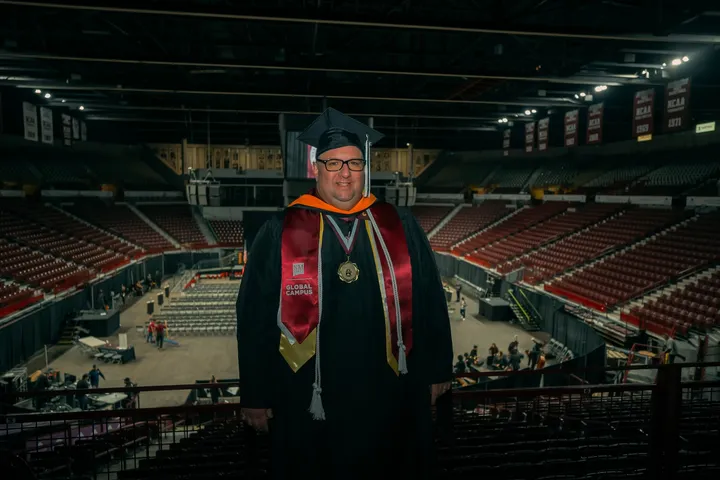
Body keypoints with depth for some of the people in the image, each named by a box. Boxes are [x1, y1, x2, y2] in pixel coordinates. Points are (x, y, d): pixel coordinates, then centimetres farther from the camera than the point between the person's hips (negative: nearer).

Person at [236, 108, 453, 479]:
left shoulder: (400, 227, 0)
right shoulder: (278, 235, -5)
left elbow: (430, 300, 4)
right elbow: (255, 316, -3)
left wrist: (437, 370, 6)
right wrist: (256, 395, -1)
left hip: (390, 396, 2)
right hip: (310, 399, -1)